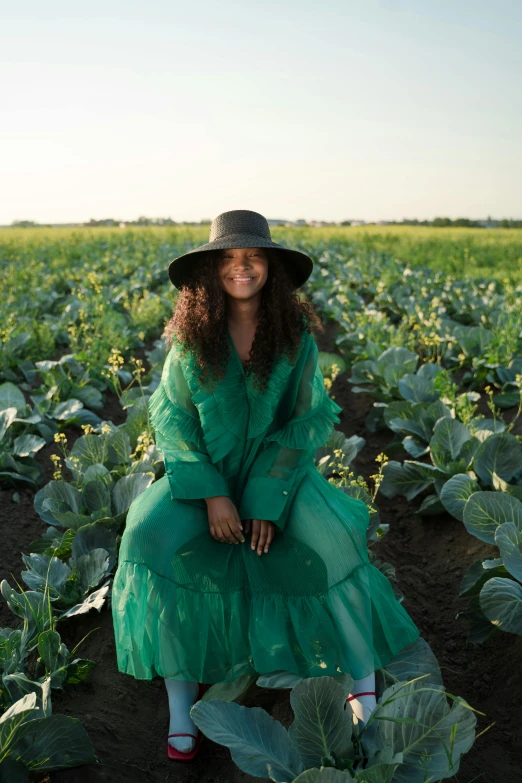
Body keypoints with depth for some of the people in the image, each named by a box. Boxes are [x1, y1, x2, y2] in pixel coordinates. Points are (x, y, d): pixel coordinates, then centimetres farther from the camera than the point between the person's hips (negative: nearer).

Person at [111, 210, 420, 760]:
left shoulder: (295, 334, -7)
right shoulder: (191, 335, -7)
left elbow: (312, 417, -7)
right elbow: (170, 414, -7)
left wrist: (268, 498, -16)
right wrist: (212, 494, -19)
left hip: (278, 471, 0)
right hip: (205, 473, 1)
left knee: (335, 540, -28)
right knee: (150, 539, -26)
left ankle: (365, 686, -8)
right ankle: (181, 701, -12)